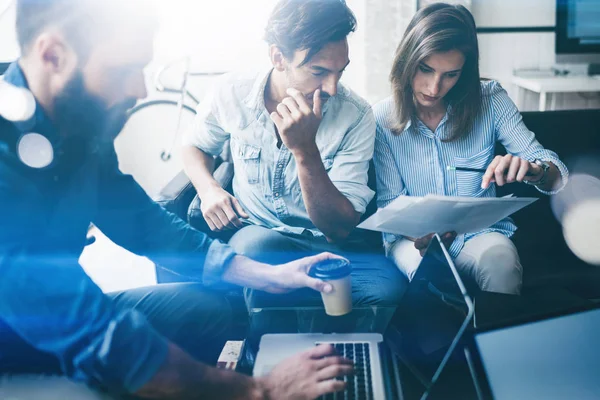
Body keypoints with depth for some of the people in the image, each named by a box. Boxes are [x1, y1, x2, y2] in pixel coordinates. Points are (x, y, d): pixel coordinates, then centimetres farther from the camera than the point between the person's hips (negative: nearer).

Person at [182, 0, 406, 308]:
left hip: (327, 244, 1)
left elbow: (340, 229, -16)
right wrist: (209, 190, -8)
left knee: (388, 284, -32)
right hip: (249, 233, 0)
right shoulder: (232, 92, -8)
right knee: (258, 245, -39)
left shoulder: (355, 115, -14)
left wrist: (305, 150, -30)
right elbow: (194, 146, 15)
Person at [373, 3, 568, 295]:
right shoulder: (382, 118, -8)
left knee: (501, 262, -32)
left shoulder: (490, 101, -6)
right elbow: (388, 203, -4)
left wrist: (533, 170, -31)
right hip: (412, 237, -1)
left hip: (481, 231, 1)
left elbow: (556, 173, -5)